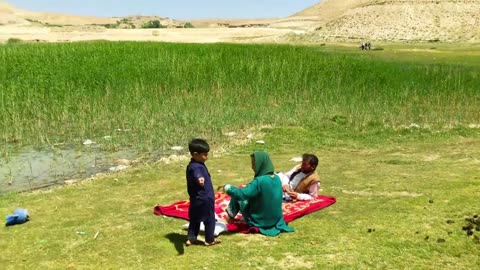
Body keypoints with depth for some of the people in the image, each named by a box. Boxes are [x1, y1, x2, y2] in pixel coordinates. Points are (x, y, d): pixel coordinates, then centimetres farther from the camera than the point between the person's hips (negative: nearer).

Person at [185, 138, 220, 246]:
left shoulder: (194, 165, 7)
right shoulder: (196, 167, -25)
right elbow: (197, 174, -51)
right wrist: (199, 178, -73)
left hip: (196, 199, 9)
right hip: (204, 199, -9)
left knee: (194, 219, 17)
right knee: (210, 219, 7)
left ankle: (191, 238, 21)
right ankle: (209, 240, 17)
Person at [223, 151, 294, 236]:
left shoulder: (260, 181, -27)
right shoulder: (277, 178, -3)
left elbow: (240, 194, -29)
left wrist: (227, 188, -11)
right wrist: (246, 188, 15)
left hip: (259, 221, -7)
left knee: (237, 198, 5)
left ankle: (230, 216, 28)